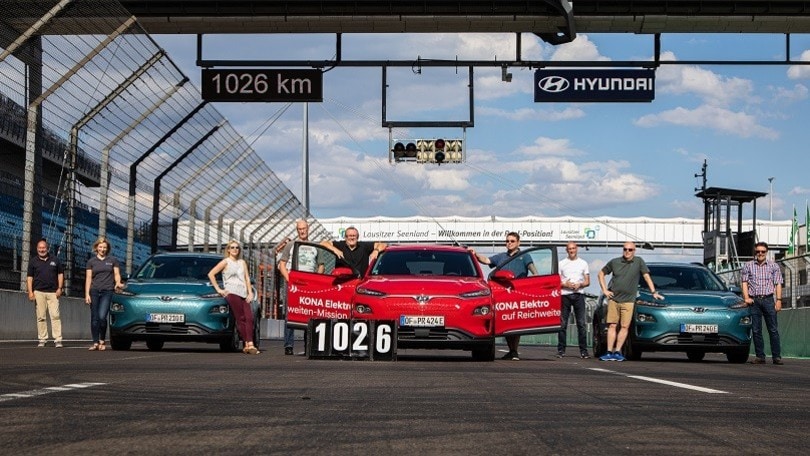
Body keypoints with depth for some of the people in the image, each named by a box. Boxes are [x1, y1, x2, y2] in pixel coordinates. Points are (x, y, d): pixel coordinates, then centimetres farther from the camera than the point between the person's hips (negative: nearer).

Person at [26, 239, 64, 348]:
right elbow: (30, 277, 8)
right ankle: (42, 339, 4)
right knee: (41, 317, 0)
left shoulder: (54, 260, 11)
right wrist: (30, 292, -2)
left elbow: (60, 274, 14)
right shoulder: (33, 261, 9)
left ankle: (58, 340, -11)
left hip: (53, 292, 0)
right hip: (39, 292, 0)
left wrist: (59, 288, 3)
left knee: (55, 315, -9)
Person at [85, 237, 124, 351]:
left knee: (102, 317, -15)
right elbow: (88, 279, 9)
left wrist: (118, 283, -11)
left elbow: (117, 274, 11)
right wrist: (87, 294, 0)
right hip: (94, 291, 2)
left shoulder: (113, 260, 10)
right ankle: (95, 343, 6)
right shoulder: (91, 261, 11)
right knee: (94, 318, 0)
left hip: (107, 291, -2)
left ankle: (102, 341, 1)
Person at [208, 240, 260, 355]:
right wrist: (218, 289, -3)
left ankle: (250, 344, -16)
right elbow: (211, 274, 1)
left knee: (249, 317, -11)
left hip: (243, 294, 5)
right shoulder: (226, 262, 7)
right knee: (241, 318, -12)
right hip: (232, 293, -5)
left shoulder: (242, 262, 23)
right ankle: (247, 344, -13)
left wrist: (250, 293, 7)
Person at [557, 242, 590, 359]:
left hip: (578, 295, 0)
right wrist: (565, 284, -12)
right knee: (562, 324, -2)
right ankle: (561, 350, 1)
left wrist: (579, 284, -9)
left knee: (581, 324, -5)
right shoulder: (561, 264, 11)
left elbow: (587, 282, 11)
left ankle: (583, 350, -4)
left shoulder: (583, 263, 14)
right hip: (565, 295, 0)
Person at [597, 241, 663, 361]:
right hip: (613, 299, 1)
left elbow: (646, 276, 4)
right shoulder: (614, 262, 7)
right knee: (612, 326, -1)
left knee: (624, 327, -6)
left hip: (628, 300, -1)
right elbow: (601, 273, 16)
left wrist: (654, 292, -3)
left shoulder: (639, 262, 3)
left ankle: (617, 352, -2)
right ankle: (609, 352, -2)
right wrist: (604, 290, 7)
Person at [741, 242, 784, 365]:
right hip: (754, 301, 1)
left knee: (773, 330, -5)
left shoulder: (774, 266, 11)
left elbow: (778, 284, 7)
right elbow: (744, 282, 8)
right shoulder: (748, 266, 12)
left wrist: (778, 300, -3)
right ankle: (760, 356, 4)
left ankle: (777, 356, -5)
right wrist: (746, 297, -6)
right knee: (756, 330, 0)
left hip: (768, 299, -1)